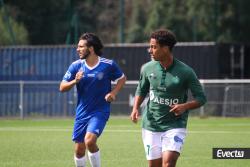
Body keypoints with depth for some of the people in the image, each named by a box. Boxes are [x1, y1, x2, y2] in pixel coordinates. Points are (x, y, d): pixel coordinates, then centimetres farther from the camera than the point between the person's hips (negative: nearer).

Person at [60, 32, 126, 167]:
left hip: (100, 111, -4)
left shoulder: (108, 65, -8)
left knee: (89, 141, -25)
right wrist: (75, 81, -19)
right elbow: (62, 87, 0)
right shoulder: (76, 66, -1)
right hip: (82, 112, 4)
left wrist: (113, 93, -7)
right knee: (79, 149, 6)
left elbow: (122, 78, 9)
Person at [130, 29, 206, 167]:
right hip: (151, 126, 4)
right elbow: (141, 90, 18)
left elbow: (201, 98, -4)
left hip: (175, 126, -4)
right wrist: (135, 108, 0)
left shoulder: (185, 72, -11)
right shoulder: (147, 69, 0)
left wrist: (185, 106, -22)